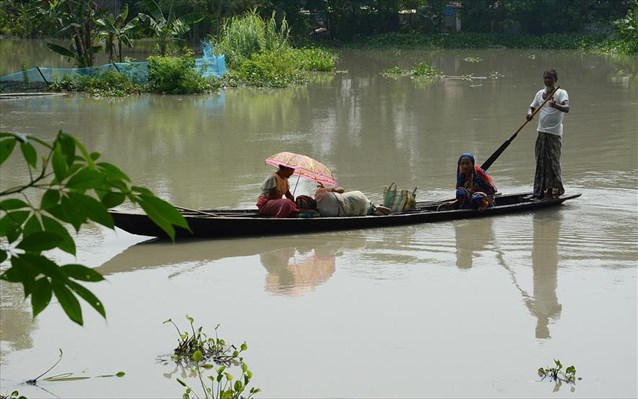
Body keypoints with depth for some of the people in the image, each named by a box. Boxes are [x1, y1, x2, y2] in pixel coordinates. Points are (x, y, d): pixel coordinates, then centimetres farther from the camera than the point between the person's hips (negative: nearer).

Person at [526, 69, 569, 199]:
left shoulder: (561, 93, -4)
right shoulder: (540, 94, 14)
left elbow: (566, 108, -19)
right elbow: (532, 107, 16)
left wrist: (555, 105, -40)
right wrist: (529, 113, -9)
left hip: (554, 132, -6)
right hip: (542, 131, 6)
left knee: (553, 161, -5)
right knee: (541, 161, 7)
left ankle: (554, 189, 3)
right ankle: (540, 191, 14)